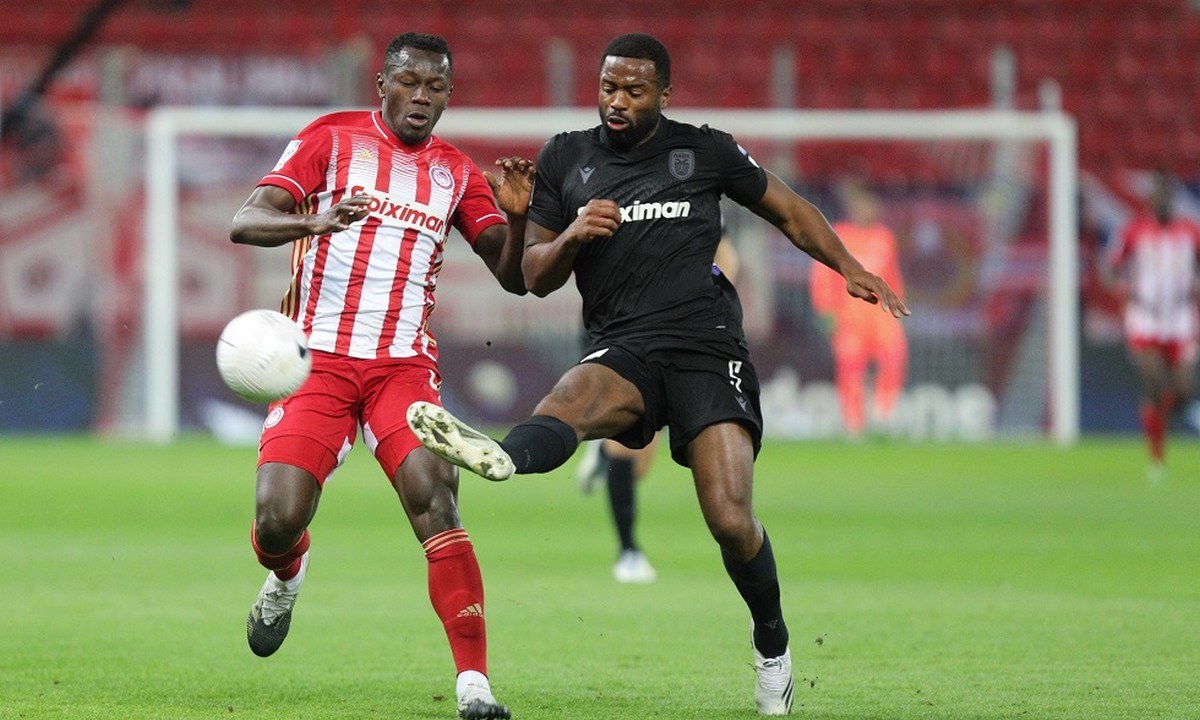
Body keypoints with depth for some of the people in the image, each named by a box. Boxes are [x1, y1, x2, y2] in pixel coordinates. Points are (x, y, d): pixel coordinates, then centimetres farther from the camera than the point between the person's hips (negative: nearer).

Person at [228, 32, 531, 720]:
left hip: (406, 366, 1)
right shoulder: (332, 138, 2)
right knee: (278, 520, -12)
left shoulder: (457, 173, 11)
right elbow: (245, 223, -8)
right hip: (319, 357, -1)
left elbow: (513, 277, 8)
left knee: (435, 500, -21)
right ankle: (288, 575, 28)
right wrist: (312, 222, -29)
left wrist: (518, 217, -13)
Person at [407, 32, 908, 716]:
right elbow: (536, 277, 15)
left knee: (731, 519, -15)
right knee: (575, 395, -36)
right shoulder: (565, 159, 13)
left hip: (707, 346, -1)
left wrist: (851, 269, 10)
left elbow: (789, 210, 21)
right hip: (624, 351, 1)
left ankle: (773, 645, 10)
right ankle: (501, 457, -70)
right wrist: (572, 235, -6)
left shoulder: (706, 151, 9)